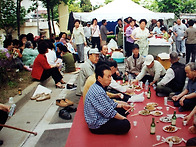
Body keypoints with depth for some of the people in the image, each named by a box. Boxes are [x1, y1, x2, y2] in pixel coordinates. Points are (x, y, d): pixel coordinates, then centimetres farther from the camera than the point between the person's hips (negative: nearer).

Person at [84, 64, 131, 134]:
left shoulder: (97, 87, 5)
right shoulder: (98, 92, -28)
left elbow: (109, 102, 16)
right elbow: (109, 112, -24)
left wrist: (122, 106, 10)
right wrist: (123, 118, -11)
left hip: (99, 118, 10)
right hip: (97, 125, -10)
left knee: (121, 110, 15)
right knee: (126, 124, -20)